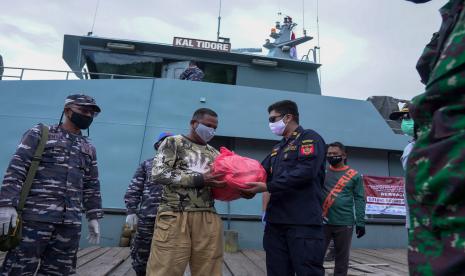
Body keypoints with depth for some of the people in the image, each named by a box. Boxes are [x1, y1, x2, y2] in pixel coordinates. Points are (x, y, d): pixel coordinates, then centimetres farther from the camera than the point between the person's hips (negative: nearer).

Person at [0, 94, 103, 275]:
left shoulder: (89, 148, 17)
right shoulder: (40, 134, 6)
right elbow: (16, 169, -3)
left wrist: (93, 217, 12)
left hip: (71, 222, 4)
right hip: (36, 216, -4)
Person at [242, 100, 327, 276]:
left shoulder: (309, 138, -2)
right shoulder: (277, 149, 22)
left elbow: (305, 172, -18)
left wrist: (268, 187, -19)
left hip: (303, 222, -7)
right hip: (276, 222, 8)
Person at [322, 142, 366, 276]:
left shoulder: (354, 175, 2)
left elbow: (359, 199, 0)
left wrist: (360, 222, -4)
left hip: (344, 223, -1)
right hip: (323, 222, 1)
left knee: (342, 257, 12)